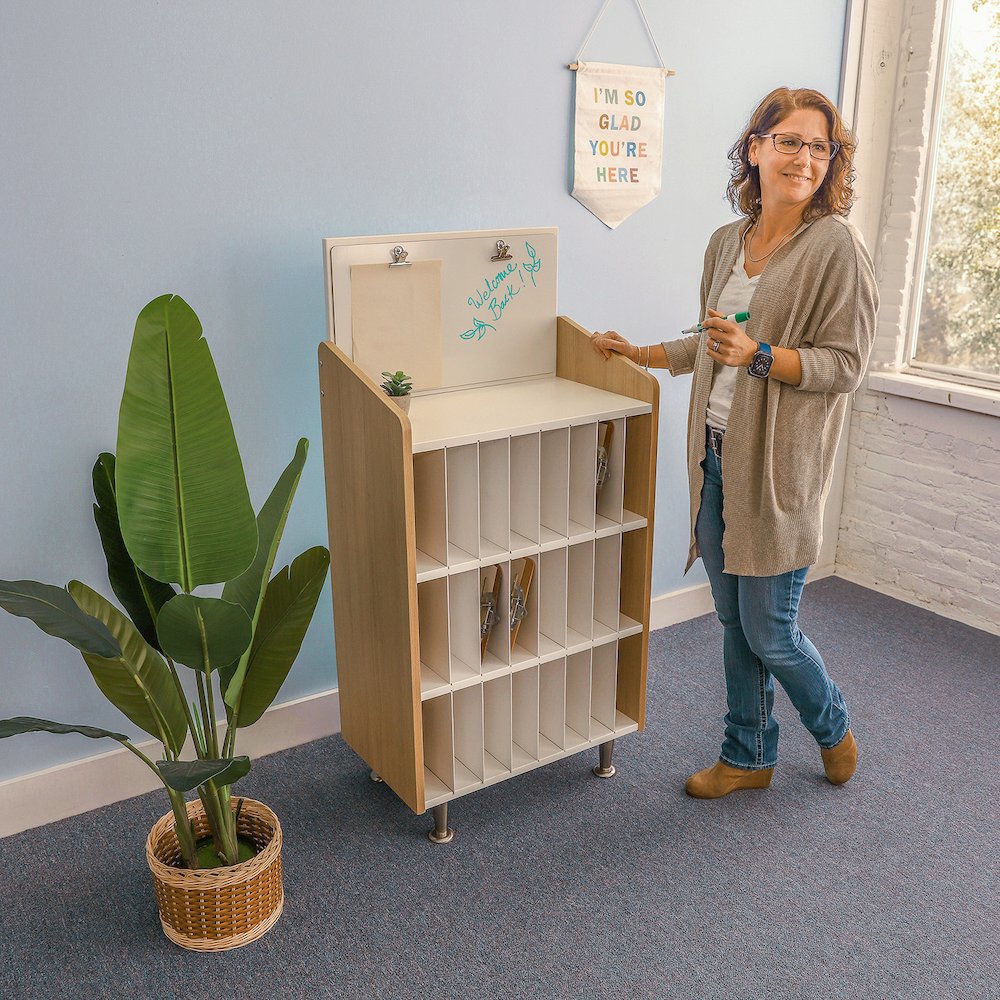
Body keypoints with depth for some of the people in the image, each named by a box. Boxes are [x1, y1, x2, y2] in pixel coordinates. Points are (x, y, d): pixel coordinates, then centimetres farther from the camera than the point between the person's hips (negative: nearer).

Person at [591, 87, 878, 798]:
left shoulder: (836, 245, -9)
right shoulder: (727, 242, 11)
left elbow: (846, 364, -12)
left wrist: (761, 355, -25)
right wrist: (640, 354, 25)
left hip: (779, 466, -6)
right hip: (718, 454, 6)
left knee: (770, 633, 3)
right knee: (734, 621, 14)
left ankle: (834, 727, 34)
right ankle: (750, 757, 33)